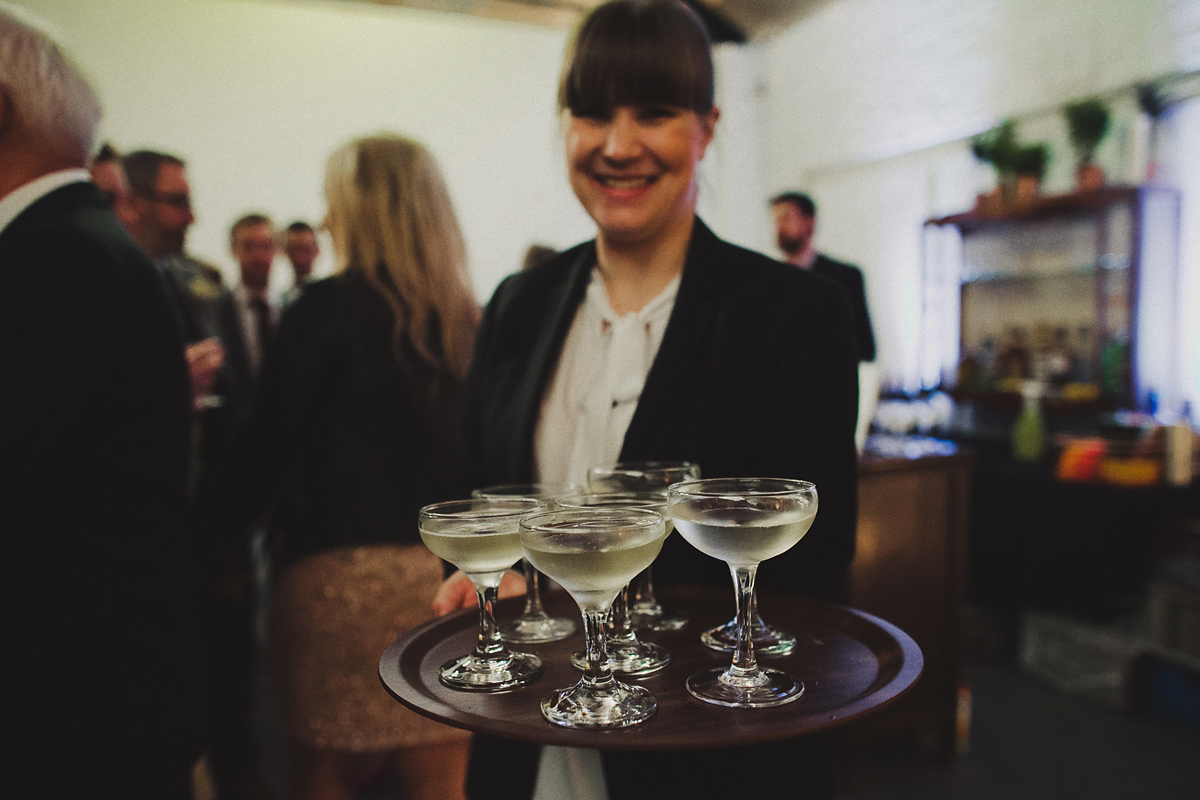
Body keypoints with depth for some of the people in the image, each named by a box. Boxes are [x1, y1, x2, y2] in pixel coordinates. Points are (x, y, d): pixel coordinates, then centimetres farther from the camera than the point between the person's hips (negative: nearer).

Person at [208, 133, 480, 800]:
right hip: (450, 570, 4)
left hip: (340, 566, -4)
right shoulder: (470, 319, 4)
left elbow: (270, 438, -8)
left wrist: (223, 528, 6)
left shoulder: (326, 308, -8)